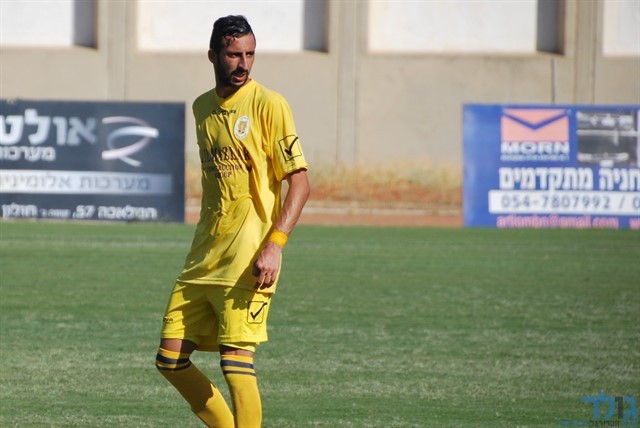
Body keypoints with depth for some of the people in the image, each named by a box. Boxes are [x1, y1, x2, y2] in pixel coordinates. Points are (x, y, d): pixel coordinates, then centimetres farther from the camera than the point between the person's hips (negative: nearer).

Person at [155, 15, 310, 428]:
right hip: (203, 257, 7)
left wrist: (275, 245, -21)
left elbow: (300, 181, -11)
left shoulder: (268, 104, -7)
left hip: (248, 259, -7)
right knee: (170, 359, 5)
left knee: (236, 362, -14)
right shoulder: (203, 107, 14)